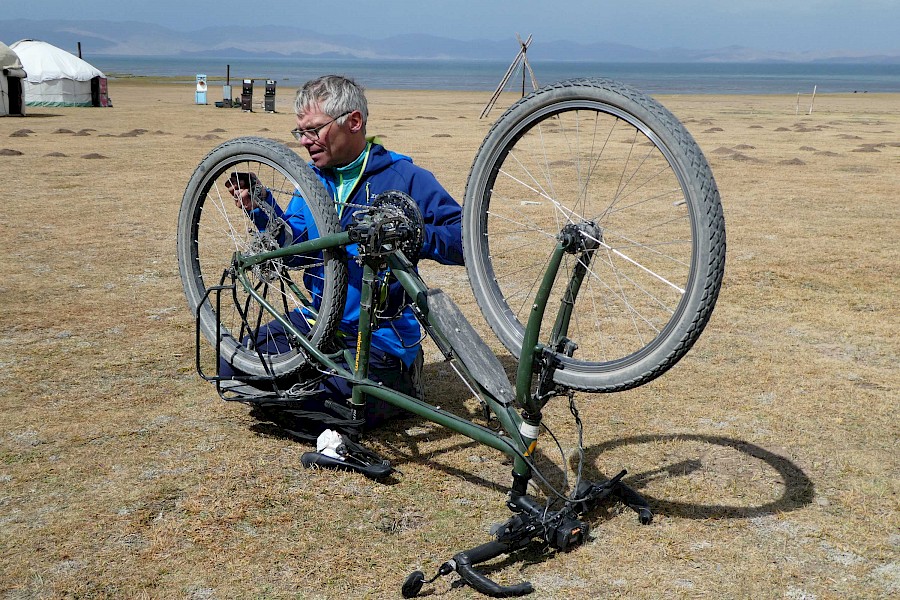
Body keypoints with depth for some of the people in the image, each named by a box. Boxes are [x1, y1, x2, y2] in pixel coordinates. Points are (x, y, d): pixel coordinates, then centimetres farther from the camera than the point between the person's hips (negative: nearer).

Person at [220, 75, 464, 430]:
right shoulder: (312, 176, 9)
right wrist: (259, 208, -4)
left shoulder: (403, 178, -11)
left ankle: (397, 380, 6)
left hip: (380, 334, -6)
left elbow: (466, 239, -14)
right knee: (236, 368, -3)